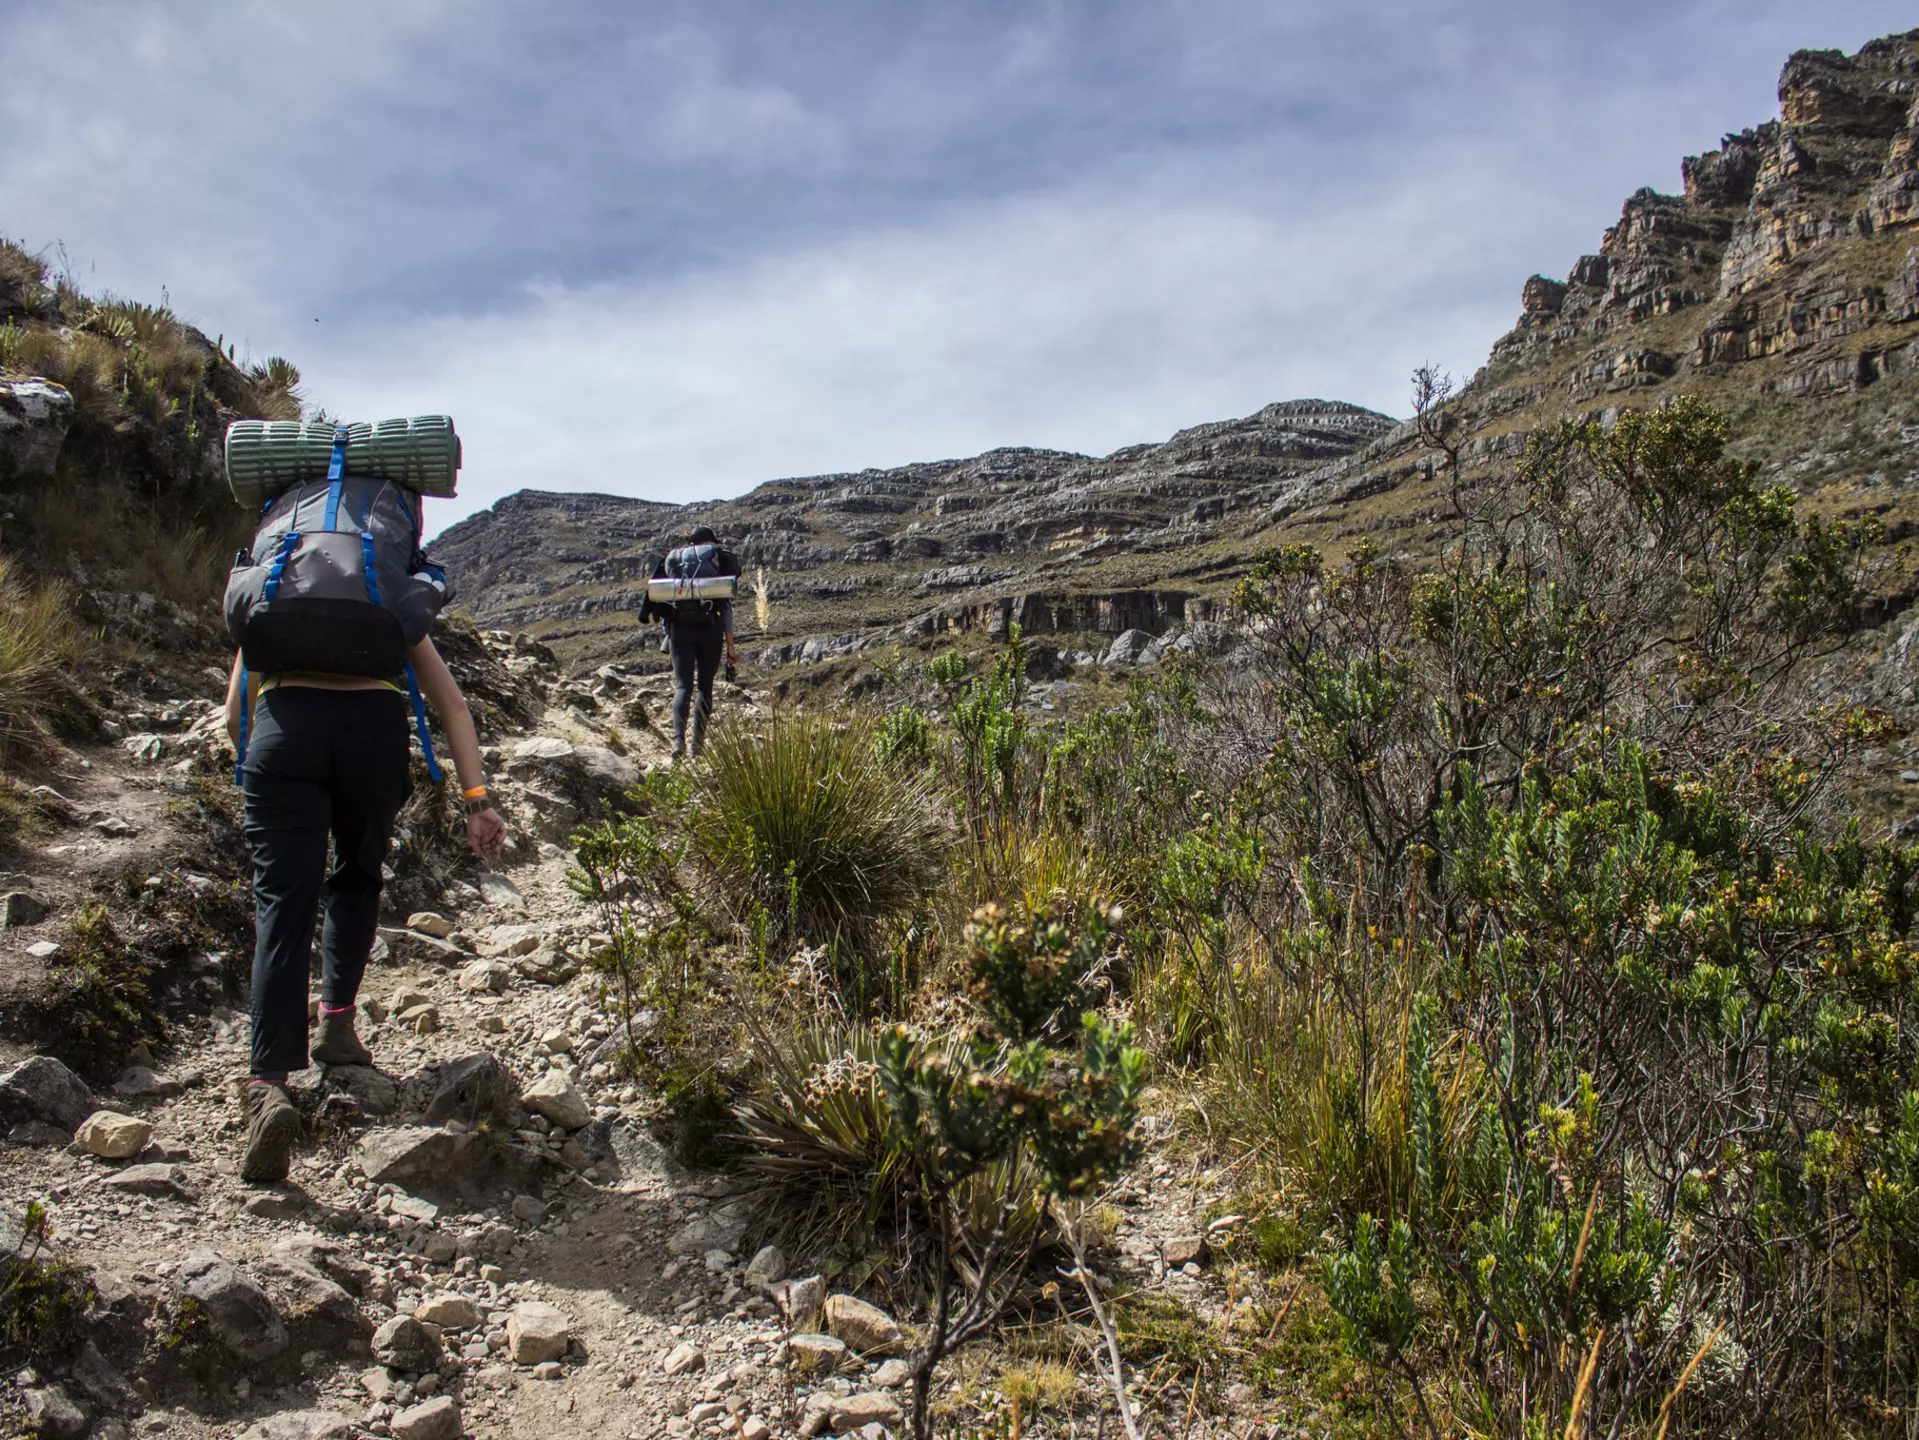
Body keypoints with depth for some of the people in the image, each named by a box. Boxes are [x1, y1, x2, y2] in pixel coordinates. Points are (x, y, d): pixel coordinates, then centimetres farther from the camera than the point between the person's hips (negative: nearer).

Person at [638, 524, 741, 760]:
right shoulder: (719, 561, 4)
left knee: (682, 686, -1)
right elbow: (727, 608, 1)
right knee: (704, 685, 10)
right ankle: (698, 741, 7)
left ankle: (678, 739, -20)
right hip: (710, 629, -1)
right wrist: (730, 647, 4)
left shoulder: (672, 559, 11)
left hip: (679, 628, 1)